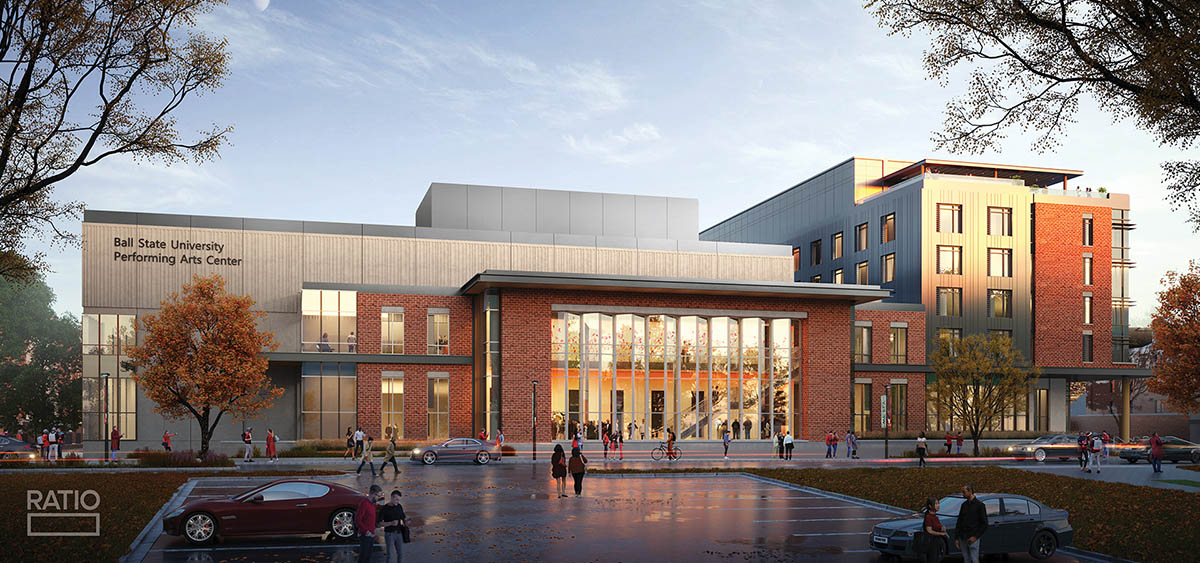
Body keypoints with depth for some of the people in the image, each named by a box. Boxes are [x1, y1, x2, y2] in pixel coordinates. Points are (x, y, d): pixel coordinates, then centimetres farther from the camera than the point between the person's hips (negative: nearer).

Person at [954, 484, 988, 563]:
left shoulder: (979, 505, -4)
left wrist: (975, 536, -14)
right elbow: (959, 522, 15)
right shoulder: (964, 505, 13)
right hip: (962, 538, 5)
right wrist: (956, 538, 8)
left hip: (972, 539, -5)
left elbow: (984, 524, -6)